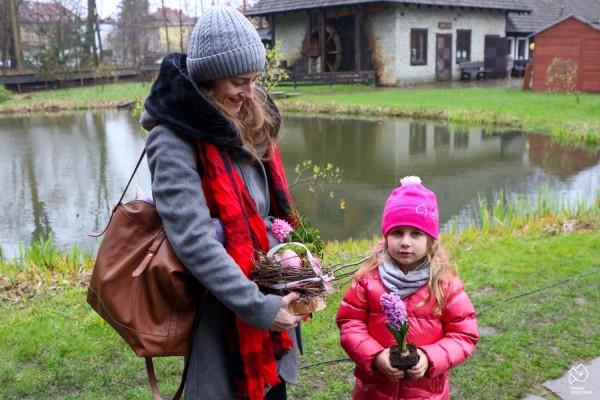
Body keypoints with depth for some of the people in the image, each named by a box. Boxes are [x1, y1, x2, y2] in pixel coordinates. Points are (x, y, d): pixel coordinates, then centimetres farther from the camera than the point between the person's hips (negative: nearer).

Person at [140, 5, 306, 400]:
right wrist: (257, 307, -24)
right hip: (223, 310, -7)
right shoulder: (174, 141, -18)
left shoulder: (249, 121, 5)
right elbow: (194, 242, -25)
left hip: (269, 289, 7)